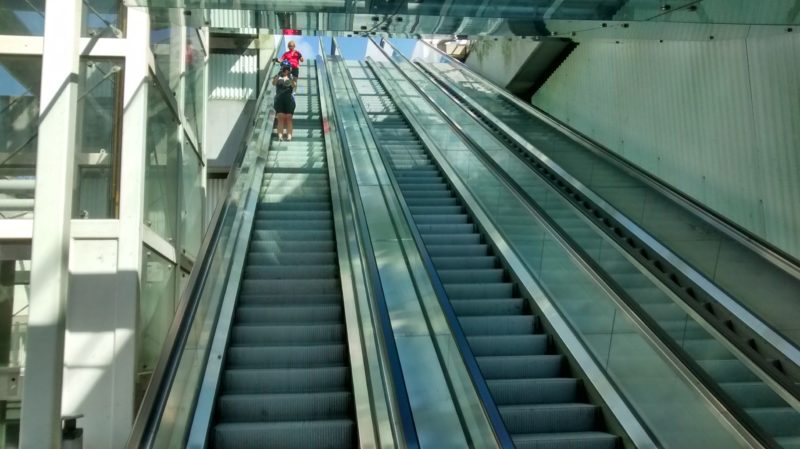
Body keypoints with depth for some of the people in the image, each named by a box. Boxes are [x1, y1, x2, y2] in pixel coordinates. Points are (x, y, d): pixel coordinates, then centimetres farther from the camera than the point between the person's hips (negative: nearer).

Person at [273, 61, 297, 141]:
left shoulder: (292, 77, 9)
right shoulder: (278, 77, 9)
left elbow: (294, 85, -9)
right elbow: (273, 83, -10)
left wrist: (290, 78, -24)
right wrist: (278, 75, -24)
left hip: (289, 99, 0)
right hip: (279, 99, 0)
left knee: (288, 118, -4)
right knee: (280, 117, -7)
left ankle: (289, 135, -7)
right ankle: (280, 135, -12)